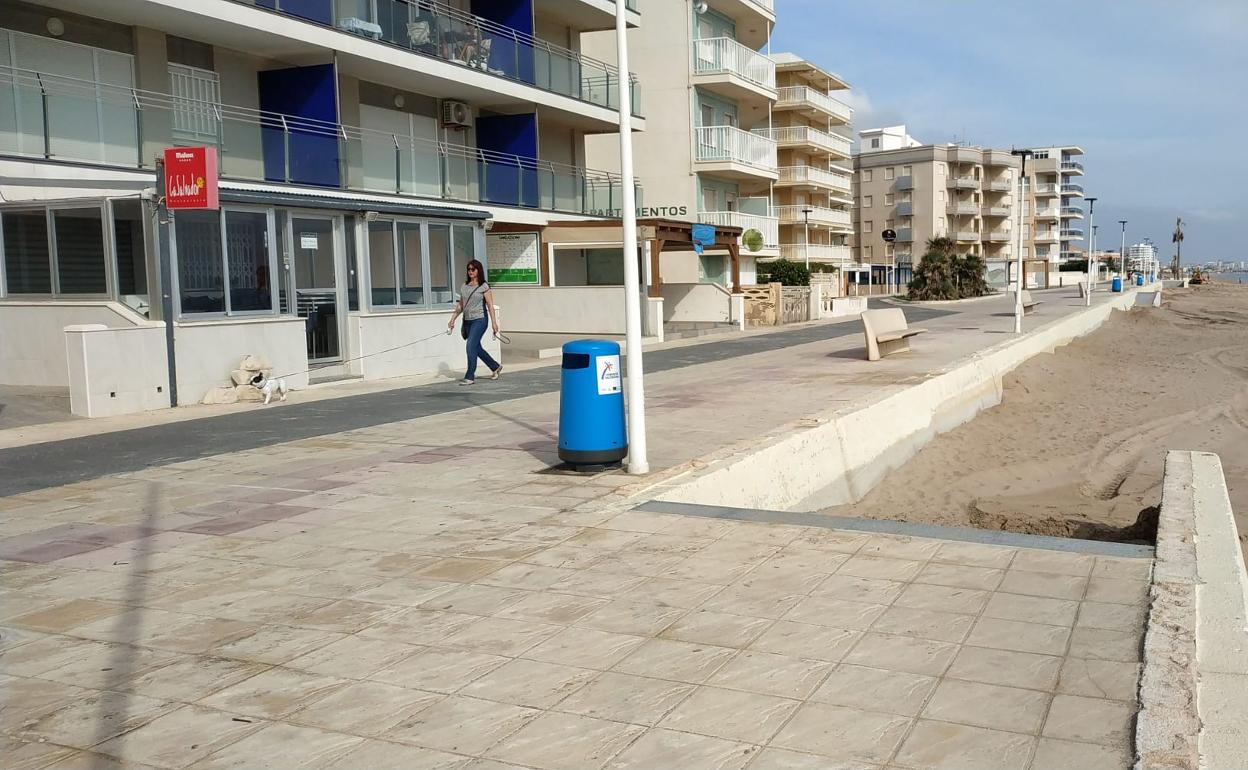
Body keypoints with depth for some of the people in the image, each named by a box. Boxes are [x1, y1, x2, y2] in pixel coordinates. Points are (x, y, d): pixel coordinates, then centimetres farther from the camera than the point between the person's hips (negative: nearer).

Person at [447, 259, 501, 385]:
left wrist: (494, 322, -14)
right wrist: (453, 319, 12)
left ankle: (470, 377, -10)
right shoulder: (464, 286, 11)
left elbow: (490, 305, -8)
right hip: (467, 320, 7)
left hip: (479, 319, -7)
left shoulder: (484, 286, -5)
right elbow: (460, 306, 17)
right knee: (477, 348, 12)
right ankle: (496, 367, 31)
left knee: (471, 346, -15)